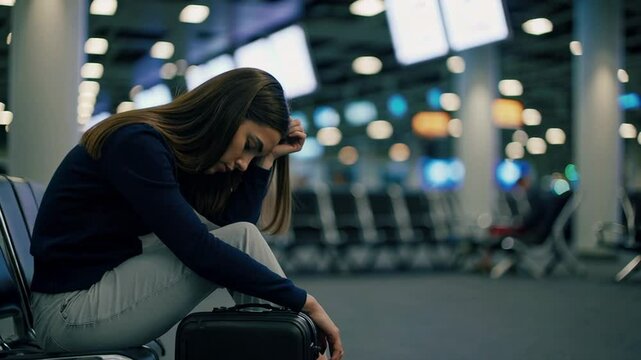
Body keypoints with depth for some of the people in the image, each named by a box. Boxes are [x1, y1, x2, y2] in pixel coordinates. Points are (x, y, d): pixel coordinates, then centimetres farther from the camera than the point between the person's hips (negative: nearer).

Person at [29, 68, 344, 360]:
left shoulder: (175, 150, 8)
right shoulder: (138, 144, -20)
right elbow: (199, 250, -25)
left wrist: (267, 158, -2)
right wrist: (303, 301, -21)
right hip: (72, 312, -9)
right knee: (241, 239, -16)